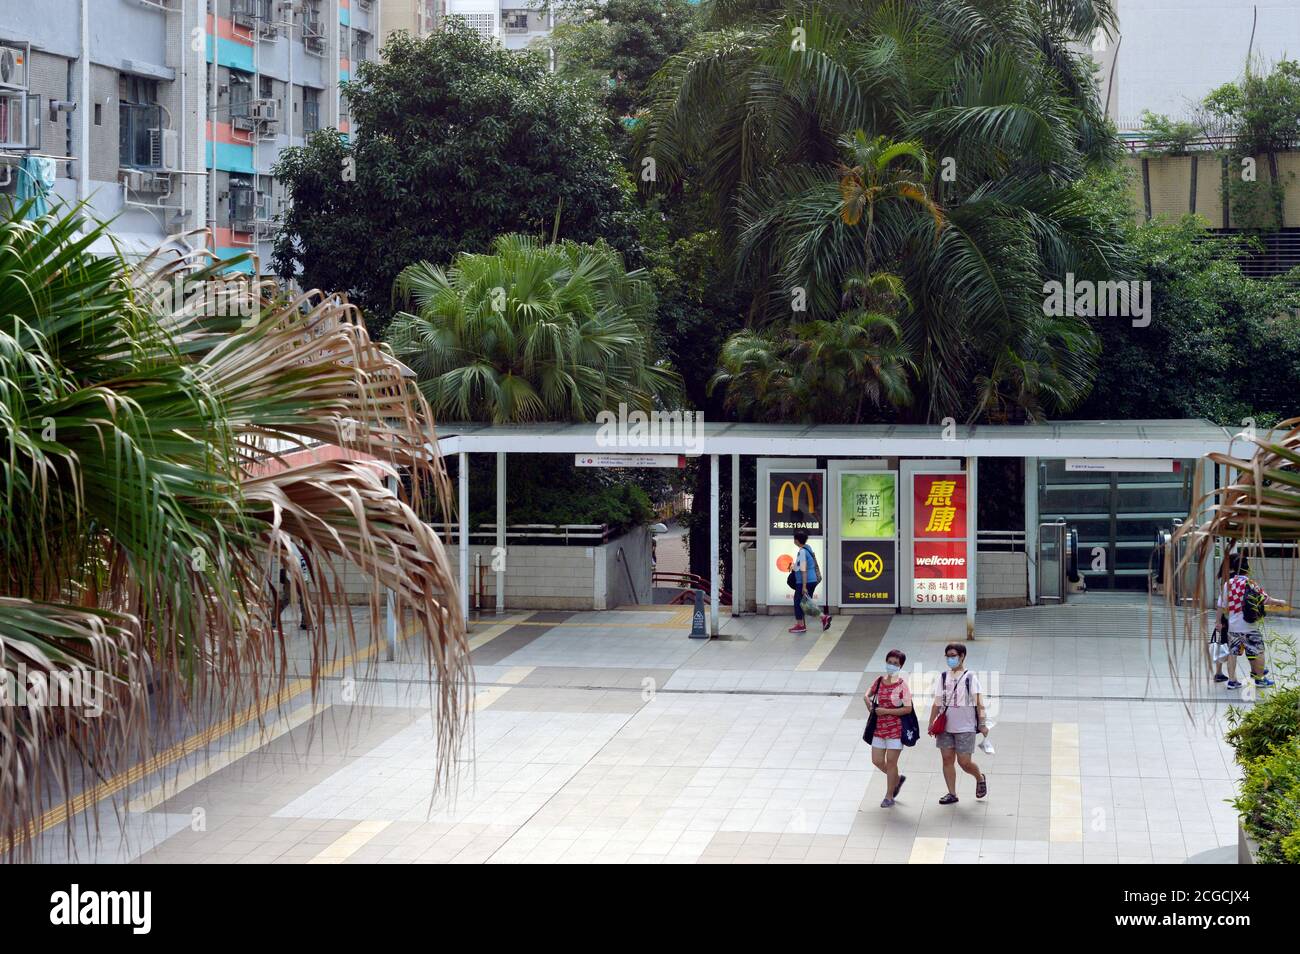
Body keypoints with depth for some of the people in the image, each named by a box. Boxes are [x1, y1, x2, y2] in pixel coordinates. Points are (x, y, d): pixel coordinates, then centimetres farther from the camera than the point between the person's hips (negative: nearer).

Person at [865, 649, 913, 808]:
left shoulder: (902, 684, -12)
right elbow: (867, 695, 20)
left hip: (896, 728, -6)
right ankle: (897, 779, 36)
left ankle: (889, 797, 15)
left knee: (891, 761, 1)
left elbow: (908, 709, -16)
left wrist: (885, 711, -18)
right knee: (877, 760, 8)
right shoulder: (880, 681, 4)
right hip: (879, 727, 6)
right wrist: (869, 704, -3)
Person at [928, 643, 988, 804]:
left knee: (964, 762, -4)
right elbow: (937, 703, 12)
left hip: (965, 727, -4)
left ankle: (980, 778, 26)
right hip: (945, 727, 4)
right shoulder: (943, 677, 10)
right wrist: (931, 724, 8)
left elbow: (979, 702, -6)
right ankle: (952, 794, 10)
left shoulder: (970, 677, -2)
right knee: (947, 759, 2)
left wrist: (983, 724, -12)